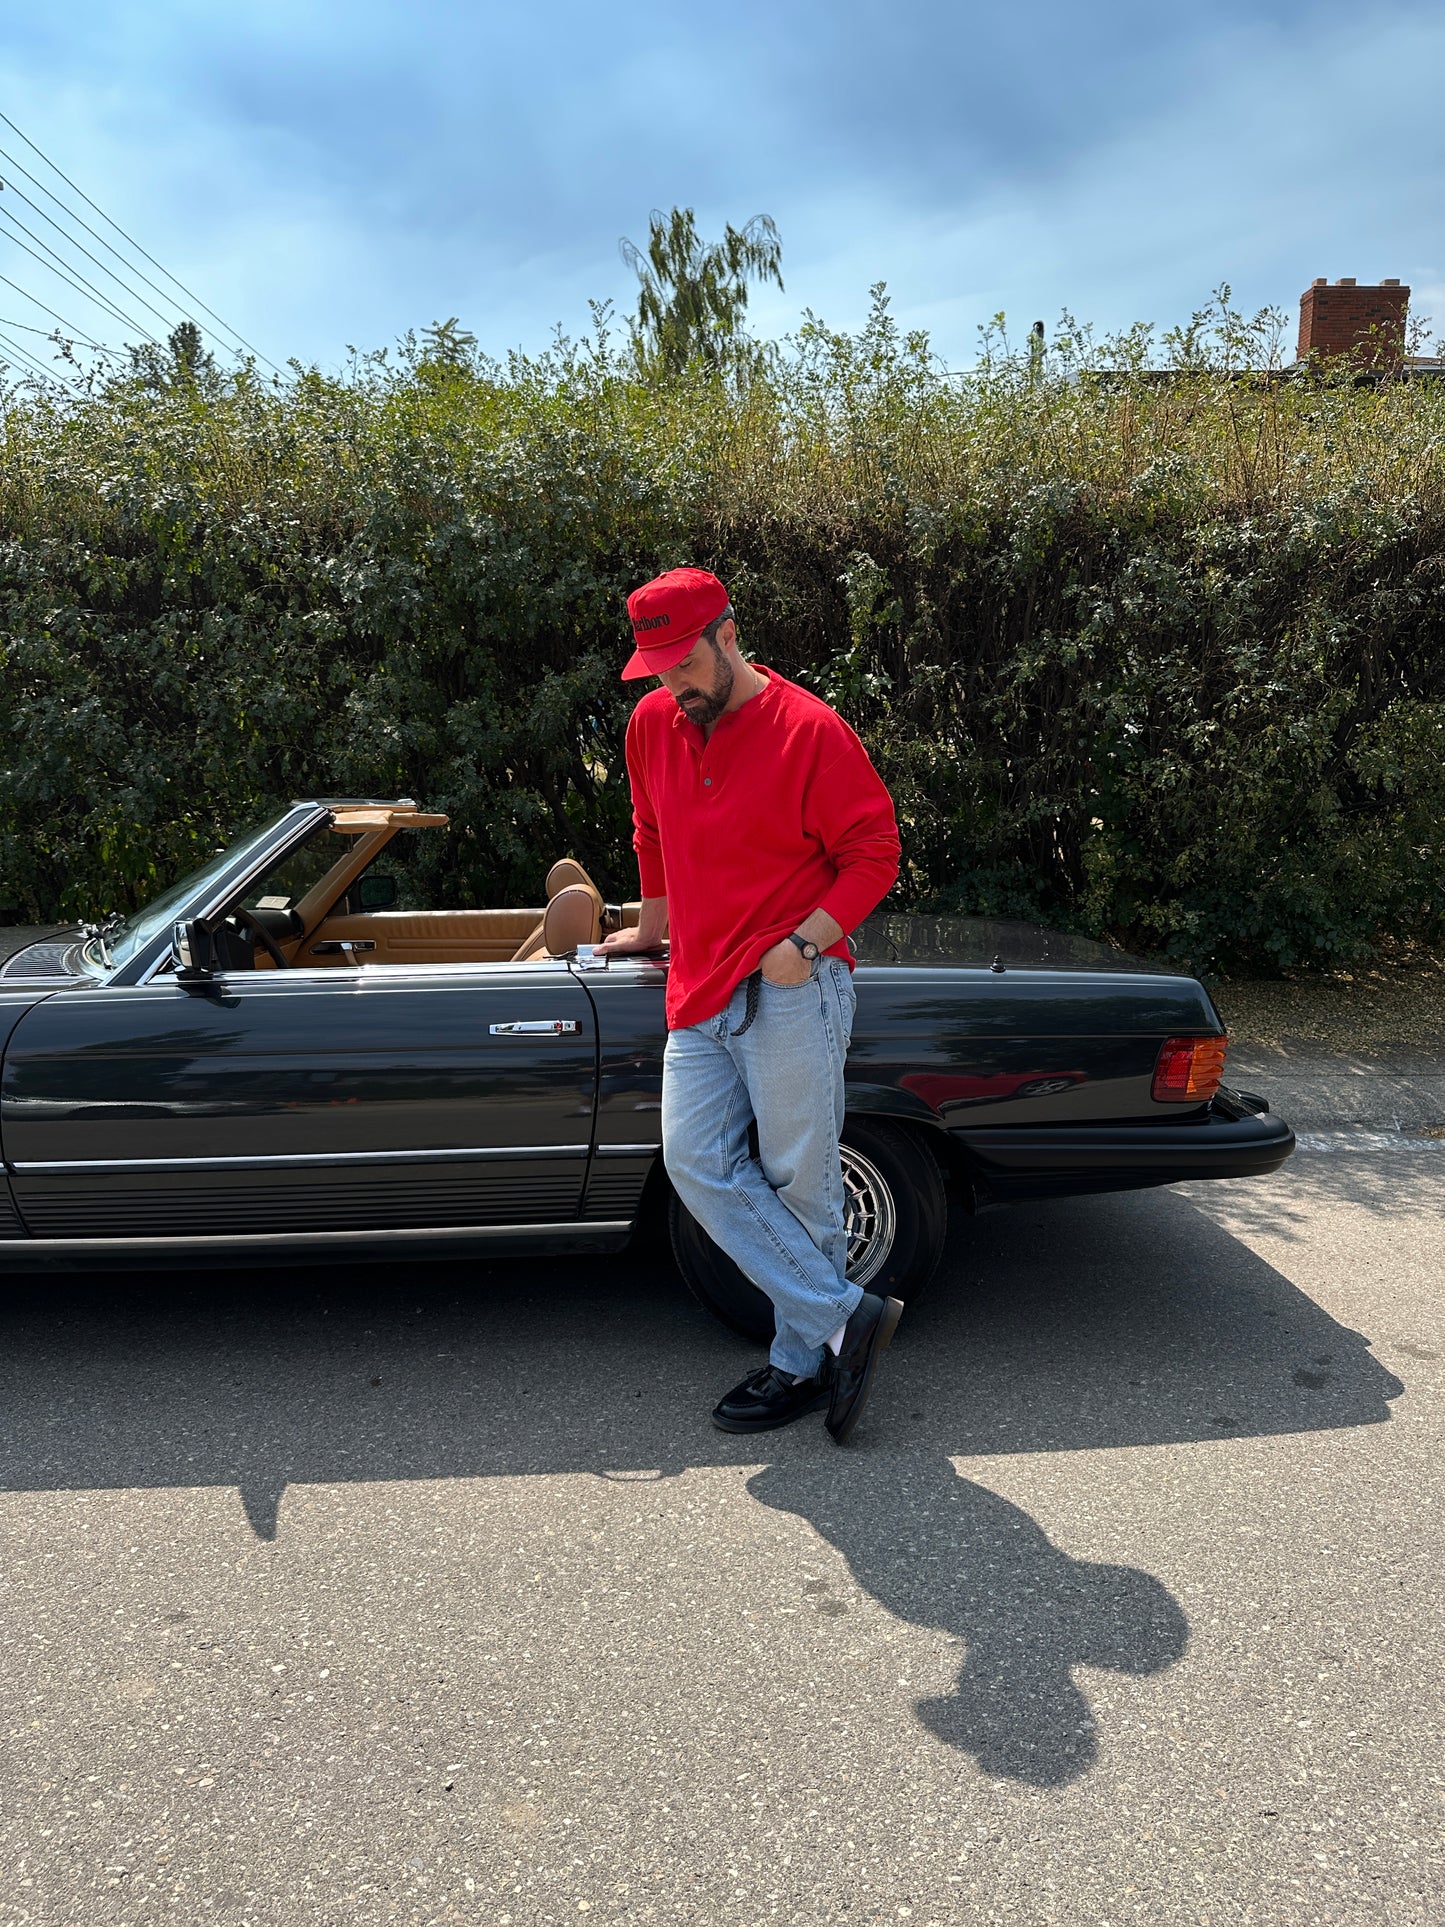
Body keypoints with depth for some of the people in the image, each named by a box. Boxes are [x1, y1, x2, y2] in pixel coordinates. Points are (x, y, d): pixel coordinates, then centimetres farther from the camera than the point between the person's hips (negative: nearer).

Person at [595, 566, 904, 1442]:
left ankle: (803, 1363, 15)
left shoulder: (809, 730, -8)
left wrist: (805, 942, -17)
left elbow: (875, 851, -7)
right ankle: (846, 1315, 2)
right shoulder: (653, 724, 11)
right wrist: (652, 925, 34)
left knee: (801, 1184, 0)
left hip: (792, 993, -6)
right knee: (699, 1164, -4)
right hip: (700, 996, 6)